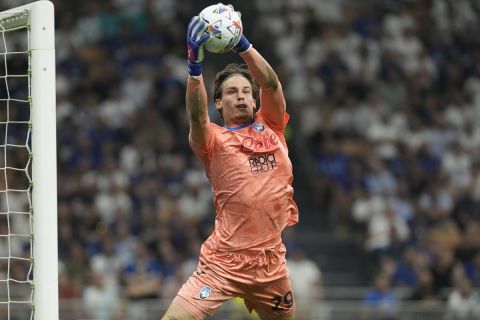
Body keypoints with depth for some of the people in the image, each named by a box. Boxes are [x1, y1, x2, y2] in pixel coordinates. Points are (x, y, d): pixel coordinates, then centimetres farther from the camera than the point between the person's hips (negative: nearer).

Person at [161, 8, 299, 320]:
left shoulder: (271, 128, 9)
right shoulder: (214, 140, -1)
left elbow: (271, 84, -6)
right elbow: (197, 115, -22)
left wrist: (242, 44, -19)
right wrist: (194, 64, -36)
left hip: (271, 262, 4)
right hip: (222, 262, -4)